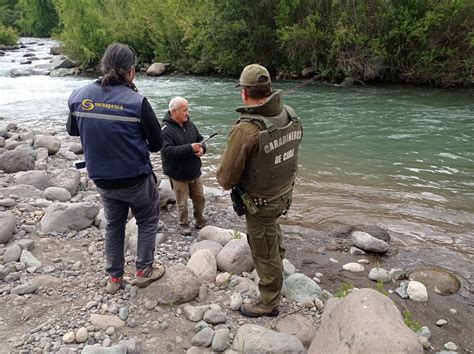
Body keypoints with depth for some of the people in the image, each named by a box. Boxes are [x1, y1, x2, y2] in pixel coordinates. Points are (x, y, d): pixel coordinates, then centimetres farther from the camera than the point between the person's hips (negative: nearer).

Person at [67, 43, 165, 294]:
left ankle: (114, 277, 32)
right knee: (147, 221, 20)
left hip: (101, 178, 5)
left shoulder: (79, 96, -7)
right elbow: (157, 143, -11)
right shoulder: (136, 101, -21)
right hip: (135, 178, -4)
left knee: (114, 224, 24)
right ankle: (144, 271, 27)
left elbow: (72, 130, 10)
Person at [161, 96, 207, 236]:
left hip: (194, 172, 6)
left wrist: (202, 148, -13)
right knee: (182, 203, 9)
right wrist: (190, 148, -30)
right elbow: (168, 151, -29)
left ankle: (200, 221, 37)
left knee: (199, 199, 17)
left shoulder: (189, 124, 2)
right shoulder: (166, 129, -20)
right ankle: (184, 224, 30)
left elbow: (200, 139, 11)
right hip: (178, 174, -6)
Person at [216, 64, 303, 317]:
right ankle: (278, 254, 62)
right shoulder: (291, 116, -10)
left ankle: (268, 303, 33)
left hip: (261, 202, -7)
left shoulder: (246, 130, -33)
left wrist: (227, 183, -1)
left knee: (264, 253, 12)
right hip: (285, 191, 7)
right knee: (270, 224, 37)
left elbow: (227, 177, -24)